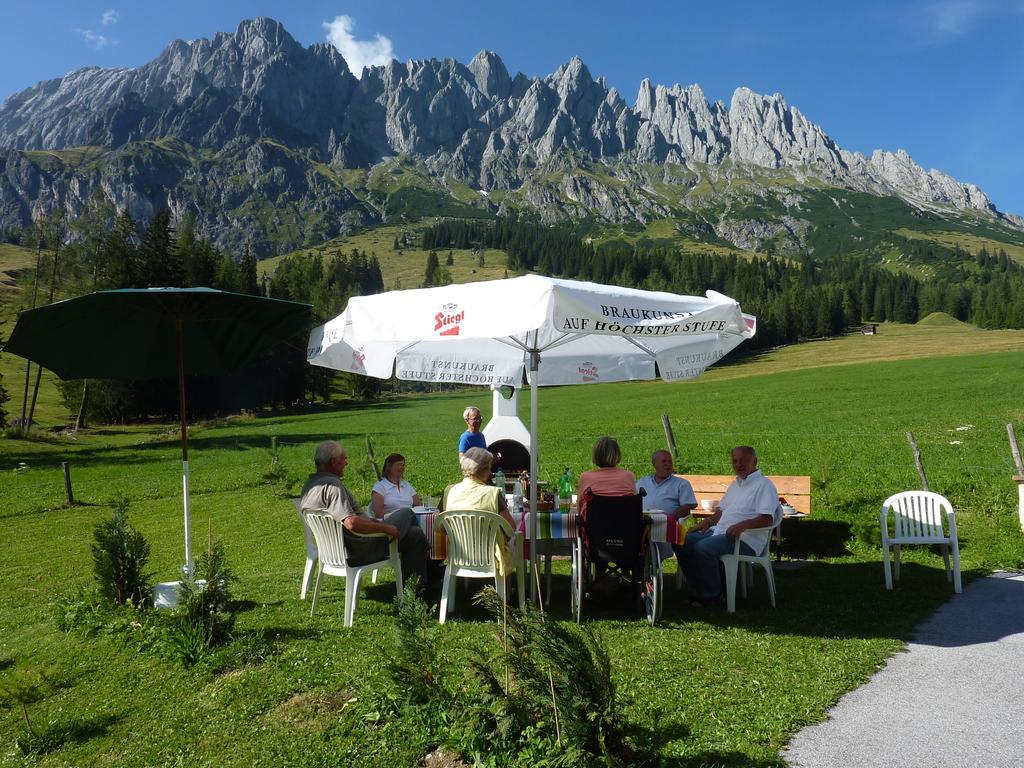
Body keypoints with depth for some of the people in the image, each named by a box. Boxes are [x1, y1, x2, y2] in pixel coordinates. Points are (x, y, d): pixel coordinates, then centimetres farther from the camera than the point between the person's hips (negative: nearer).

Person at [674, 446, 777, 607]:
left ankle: (713, 594, -11)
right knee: (680, 542, -6)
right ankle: (700, 591, -1)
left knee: (702, 548, -31)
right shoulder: (735, 484, 24)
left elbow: (767, 519, -16)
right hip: (718, 532, 9)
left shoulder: (764, 485, -4)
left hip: (745, 539, -9)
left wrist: (742, 525, -32)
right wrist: (708, 521, 8)